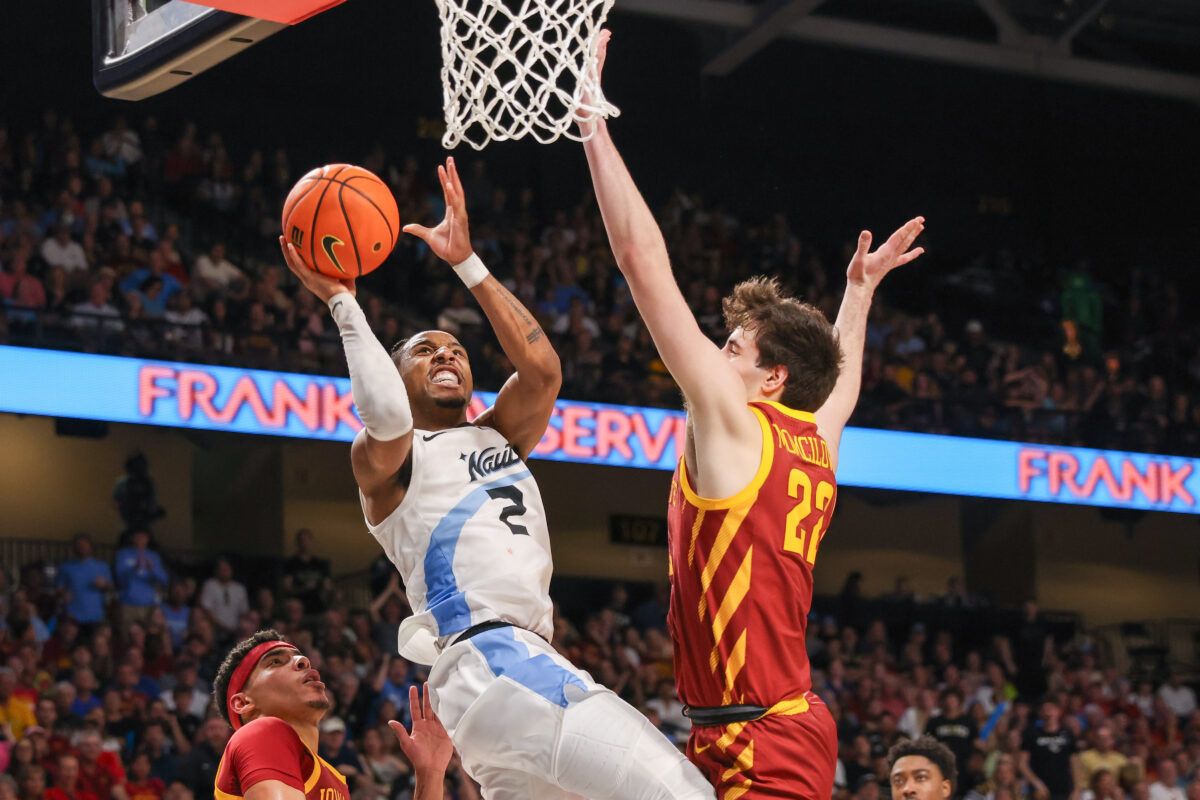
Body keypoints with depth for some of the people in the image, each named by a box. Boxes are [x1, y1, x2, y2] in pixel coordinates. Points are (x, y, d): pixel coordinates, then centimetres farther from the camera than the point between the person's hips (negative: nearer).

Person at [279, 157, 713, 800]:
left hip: (527, 663, 9)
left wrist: (467, 263, 7)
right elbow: (386, 417, -17)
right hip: (491, 660, -9)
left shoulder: (498, 438, 28)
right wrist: (342, 305, -6)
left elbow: (542, 370, 7)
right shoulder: (385, 461, 9)